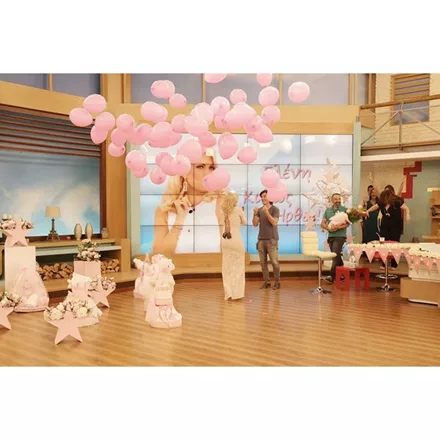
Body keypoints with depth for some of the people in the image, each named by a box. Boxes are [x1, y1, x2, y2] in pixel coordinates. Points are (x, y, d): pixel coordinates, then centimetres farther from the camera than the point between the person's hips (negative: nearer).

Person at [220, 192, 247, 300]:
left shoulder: (224, 211, 7)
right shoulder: (238, 210, -5)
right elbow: (244, 222, 8)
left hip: (225, 240, 5)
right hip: (236, 240, -5)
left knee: (227, 267, 8)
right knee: (237, 266, 4)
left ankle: (228, 293, 11)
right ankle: (236, 293, 5)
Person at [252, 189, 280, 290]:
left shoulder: (275, 209, -3)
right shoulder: (260, 210, 9)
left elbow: (274, 223, -14)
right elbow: (255, 224, 4)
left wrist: (267, 212, -22)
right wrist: (255, 214, -11)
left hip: (271, 240, -4)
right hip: (261, 239, 4)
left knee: (274, 261, -4)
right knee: (263, 262, 4)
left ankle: (277, 282, 5)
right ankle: (266, 281, 11)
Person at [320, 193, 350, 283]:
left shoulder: (344, 209, -2)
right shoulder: (328, 210, 10)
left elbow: (347, 223, -10)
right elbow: (322, 223, 7)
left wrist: (338, 227, -25)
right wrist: (328, 228, -13)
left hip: (340, 236, -5)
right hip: (330, 236, 5)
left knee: (335, 256, -12)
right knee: (337, 256, 14)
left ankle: (332, 276, -13)